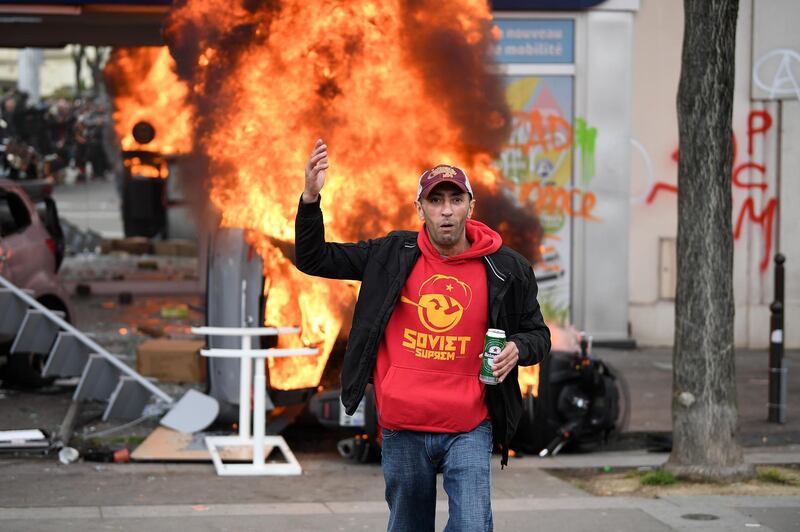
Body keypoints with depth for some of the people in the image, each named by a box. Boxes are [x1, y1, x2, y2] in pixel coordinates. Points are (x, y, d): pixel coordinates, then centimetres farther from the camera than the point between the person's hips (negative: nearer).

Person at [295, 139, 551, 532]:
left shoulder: (506, 269, -1)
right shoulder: (391, 255, 1)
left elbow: (537, 334, 11)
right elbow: (313, 259, 4)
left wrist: (518, 348, -12)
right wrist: (310, 199, -11)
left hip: (469, 430, -1)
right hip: (402, 429, 1)